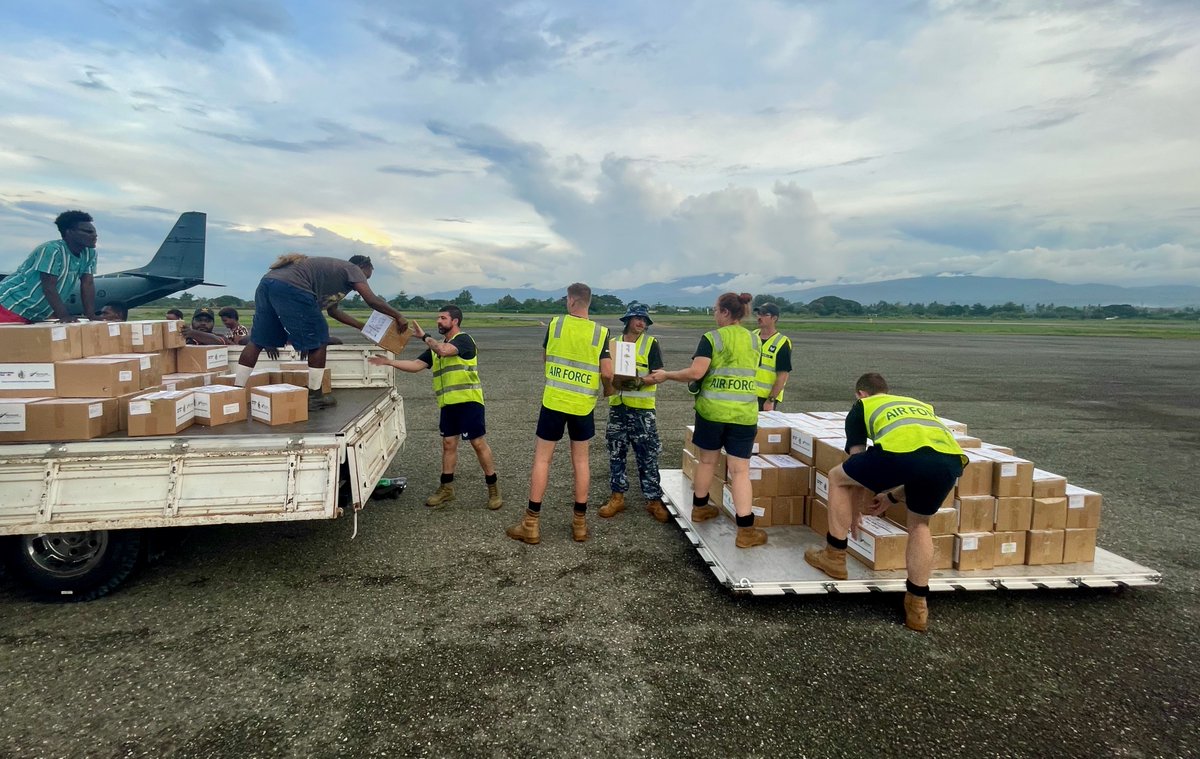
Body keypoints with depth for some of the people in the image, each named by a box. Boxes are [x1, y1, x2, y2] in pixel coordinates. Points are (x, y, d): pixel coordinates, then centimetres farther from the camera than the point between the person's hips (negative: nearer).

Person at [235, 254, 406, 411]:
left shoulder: (332, 270, 36)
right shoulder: (353, 269, 12)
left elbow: (332, 311, 45)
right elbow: (372, 300, 0)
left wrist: (362, 327, 46)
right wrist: (397, 316, 11)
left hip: (266, 283, 9)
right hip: (291, 287, -9)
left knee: (257, 341, 15)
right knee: (318, 341, 3)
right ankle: (314, 397, 8)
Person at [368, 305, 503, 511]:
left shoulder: (463, 340, -7)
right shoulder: (436, 345, 17)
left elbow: (444, 350, -26)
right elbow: (416, 365, 11)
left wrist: (423, 336, -13)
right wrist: (389, 362, 3)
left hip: (468, 401, -8)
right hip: (448, 403, 8)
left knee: (478, 443, -3)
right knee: (448, 443, 11)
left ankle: (493, 487, 8)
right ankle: (446, 488, 21)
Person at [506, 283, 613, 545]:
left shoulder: (554, 324, -4)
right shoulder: (600, 332, -5)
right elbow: (607, 373, -7)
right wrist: (608, 389, 15)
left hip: (553, 401, -1)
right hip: (583, 405, 1)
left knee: (542, 458, 6)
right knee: (580, 461, 12)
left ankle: (531, 524, 8)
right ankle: (580, 522, 18)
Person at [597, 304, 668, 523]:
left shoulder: (651, 343, 0)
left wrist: (640, 381, -23)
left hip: (642, 408, -3)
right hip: (617, 407, 4)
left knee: (647, 456, 0)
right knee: (616, 454, 9)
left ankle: (654, 500, 9)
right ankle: (617, 497, 21)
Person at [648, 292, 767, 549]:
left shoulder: (712, 338, -8)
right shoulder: (754, 340, 7)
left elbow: (695, 373, -17)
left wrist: (667, 375, -4)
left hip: (712, 409, -2)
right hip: (744, 412, 2)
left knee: (706, 460, 19)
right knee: (740, 470, 1)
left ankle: (699, 507, 38)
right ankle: (746, 530, -3)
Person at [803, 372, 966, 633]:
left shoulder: (861, 408, 31)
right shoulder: (920, 405, 42)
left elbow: (859, 467, 30)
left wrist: (855, 511, 43)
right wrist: (892, 497, 51)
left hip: (901, 451, -5)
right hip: (951, 459, 5)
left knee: (838, 477, 22)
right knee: (919, 524, 30)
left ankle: (834, 557, 32)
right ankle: (917, 605, 31)